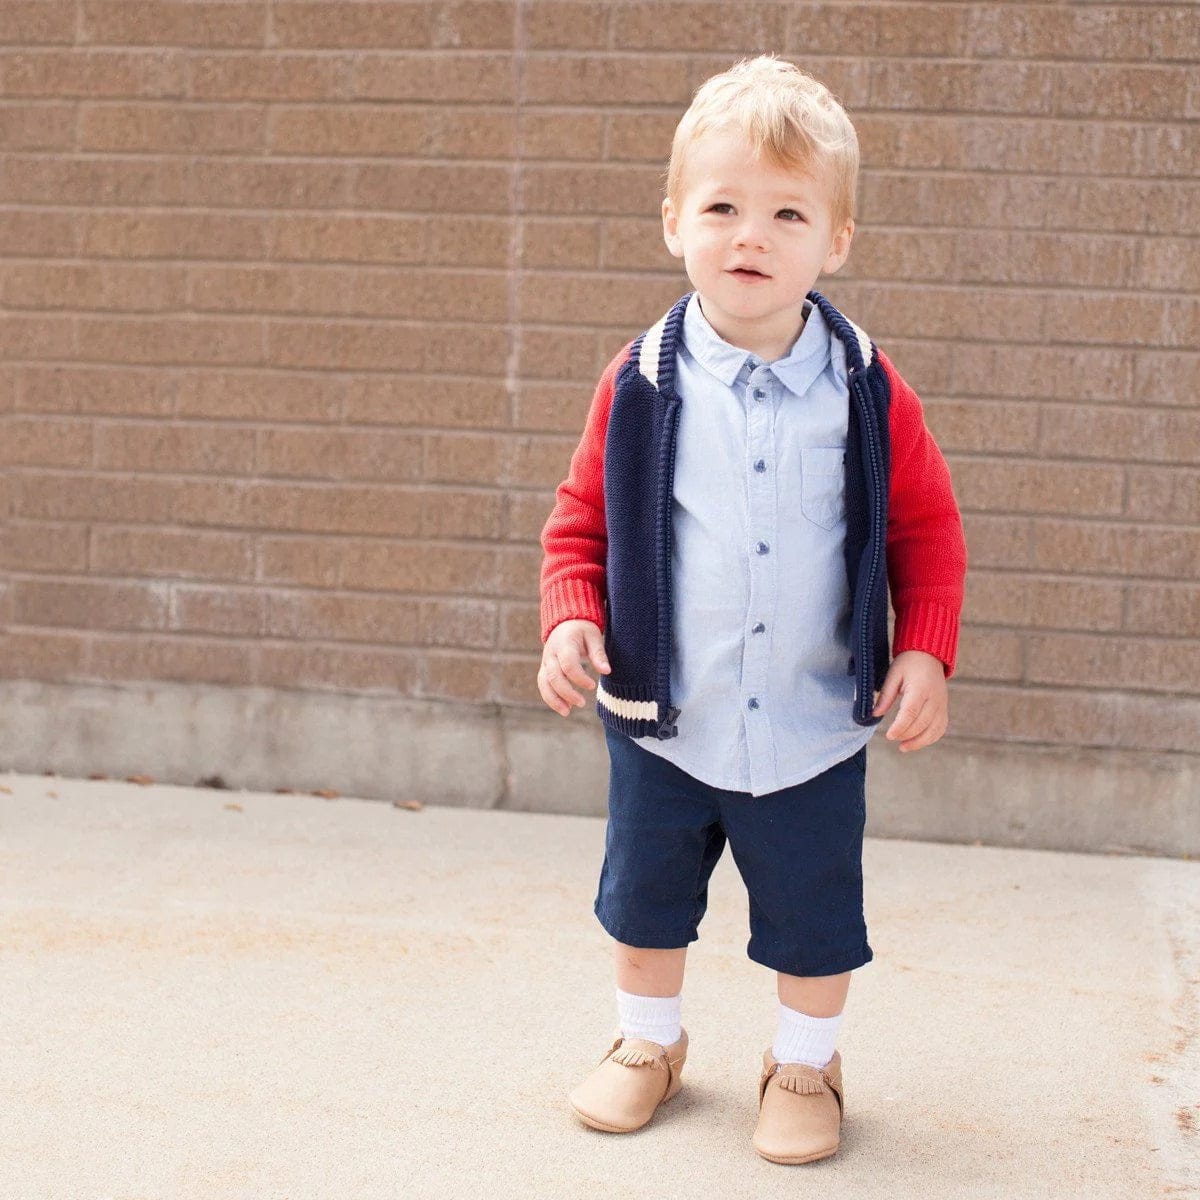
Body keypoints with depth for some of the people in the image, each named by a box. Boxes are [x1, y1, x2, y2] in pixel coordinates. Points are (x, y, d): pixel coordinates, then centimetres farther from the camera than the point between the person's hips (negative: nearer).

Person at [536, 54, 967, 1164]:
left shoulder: (868, 394, -11)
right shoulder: (641, 385, -11)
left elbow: (928, 531, 0)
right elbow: (580, 520, 0)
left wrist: (926, 651, -10)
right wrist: (572, 620, -15)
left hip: (812, 730, -1)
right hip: (663, 721, 1)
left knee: (813, 916, 14)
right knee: (646, 899, 20)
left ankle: (805, 1066, 39)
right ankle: (649, 1043, 45)